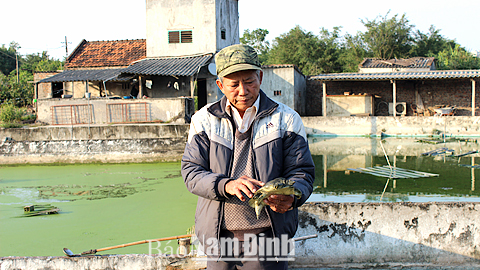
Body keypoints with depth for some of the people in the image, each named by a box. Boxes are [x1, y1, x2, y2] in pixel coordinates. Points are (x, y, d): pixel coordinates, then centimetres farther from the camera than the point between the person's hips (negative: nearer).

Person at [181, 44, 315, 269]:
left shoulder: (286, 119, 1)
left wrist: (291, 196, -23)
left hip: (268, 234, -1)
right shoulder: (204, 120, 4)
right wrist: (227, 186, -22)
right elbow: (191, 172, -2)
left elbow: (302, 173, 0)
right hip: (217, 234, 1)